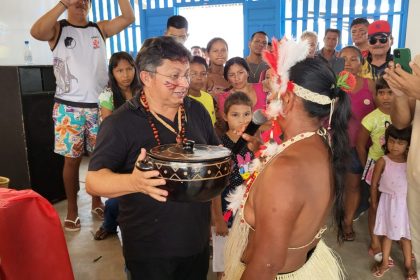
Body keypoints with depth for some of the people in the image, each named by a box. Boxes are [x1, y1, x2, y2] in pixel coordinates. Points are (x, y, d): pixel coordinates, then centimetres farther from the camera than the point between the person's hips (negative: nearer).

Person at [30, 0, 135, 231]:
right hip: (69, 107, -2)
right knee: (72, 159, 5)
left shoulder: (100, 29, 10)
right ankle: (72, 210, 20)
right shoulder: (58, 28, 1)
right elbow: (36, 32, -20)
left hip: (98, 105, 3)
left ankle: (96, 202, 29)